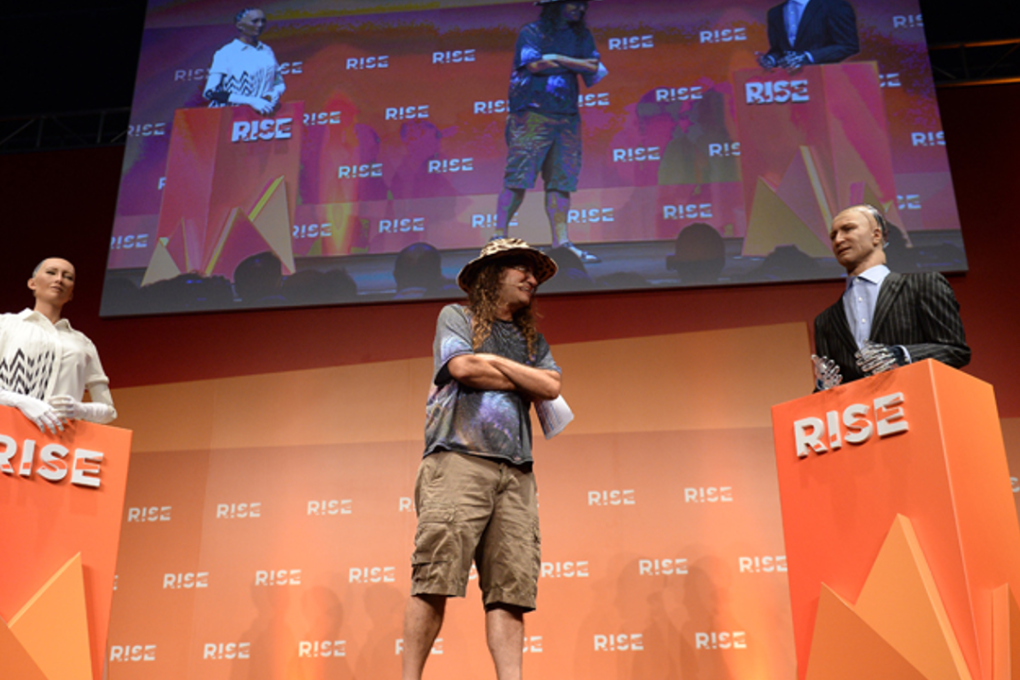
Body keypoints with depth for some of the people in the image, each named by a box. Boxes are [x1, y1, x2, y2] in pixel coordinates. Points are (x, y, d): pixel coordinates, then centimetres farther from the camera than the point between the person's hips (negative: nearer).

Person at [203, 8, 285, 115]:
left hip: (264, 114, 4)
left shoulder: (267, 51, 14)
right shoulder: (225, 53, 0)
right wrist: (251, 101, -17)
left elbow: (279, 83, 23)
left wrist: (273, 95, -2)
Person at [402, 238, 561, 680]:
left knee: (510, 588, -5)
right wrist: (524, 382, 7)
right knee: (435, 580, -11)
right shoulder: (456, 317, 15)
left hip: (515, 472, 5)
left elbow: (551, 387, 9)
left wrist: (495, 362, 3)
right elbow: (462, 367, -4)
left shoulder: (532, 341, 27)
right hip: (459, 459, -4)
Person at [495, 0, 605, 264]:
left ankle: (561, 242, 2)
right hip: (532, 116, -5)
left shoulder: (582, 37, 18)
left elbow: (595, 72, 6)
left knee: (561, 181, 1)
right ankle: (499, 236, -5)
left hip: (567, 118, 5)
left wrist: (557, 58, -5)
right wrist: (578, 63, -6)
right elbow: (535, 65, -14)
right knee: (518, 178, -10)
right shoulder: (531, 33, 2)